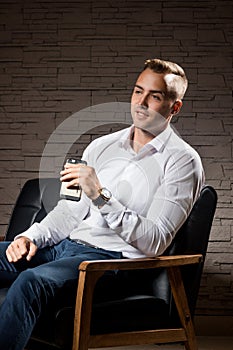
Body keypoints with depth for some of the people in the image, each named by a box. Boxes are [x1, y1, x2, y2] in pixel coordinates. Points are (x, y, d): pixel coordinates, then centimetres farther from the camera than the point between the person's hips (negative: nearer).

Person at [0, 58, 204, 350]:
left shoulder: (182, 161, -3)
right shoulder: (102, 146, 17)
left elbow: (155, 241, -13)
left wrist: (101, 197, -23)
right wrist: (31, 237, 0)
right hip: (67, 244, 7)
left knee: (31, 281, -34)